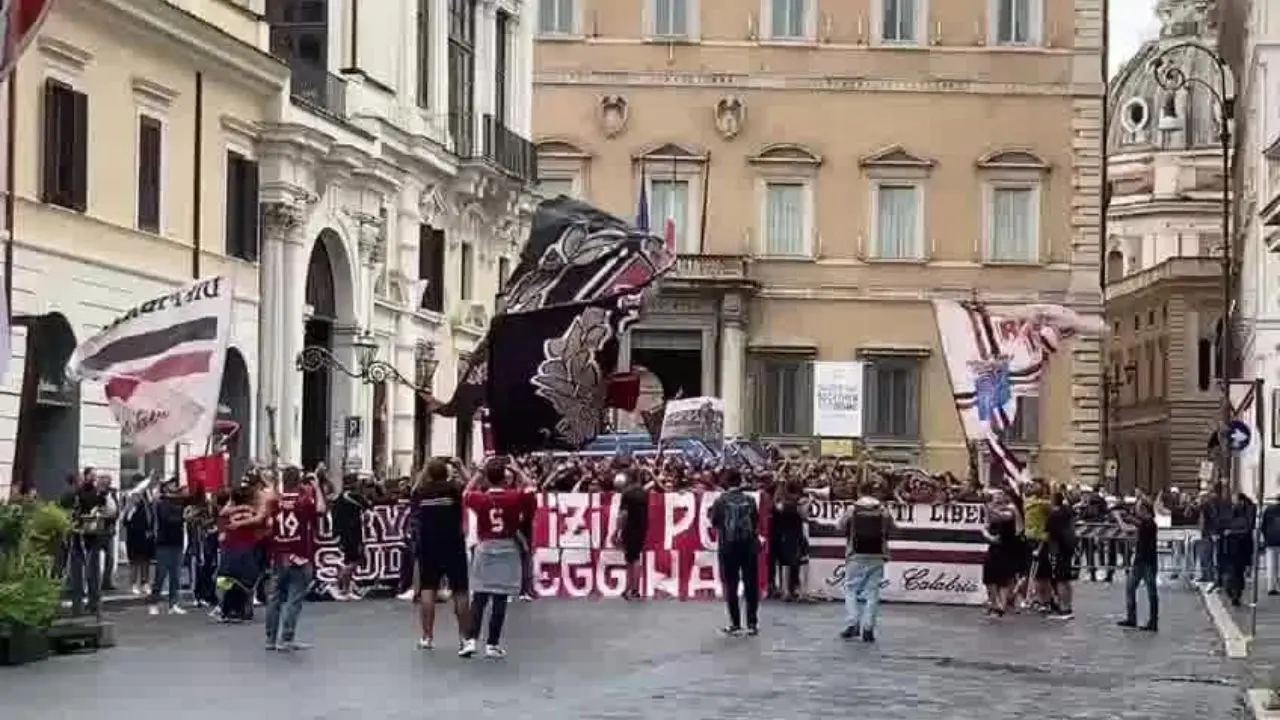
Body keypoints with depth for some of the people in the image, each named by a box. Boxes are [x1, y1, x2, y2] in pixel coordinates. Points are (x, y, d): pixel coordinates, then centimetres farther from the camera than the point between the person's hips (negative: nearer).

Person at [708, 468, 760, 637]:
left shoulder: (721, 501, -6)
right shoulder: (749, 500, -2)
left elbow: (714, 523, -1)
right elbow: (757, 522, 3)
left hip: (728, 546, -1)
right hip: (749, 545, 1)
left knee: (731, 586, 6)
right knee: (751, 585, 8)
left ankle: (735, 625, 6)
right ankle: (752, 623, 8)